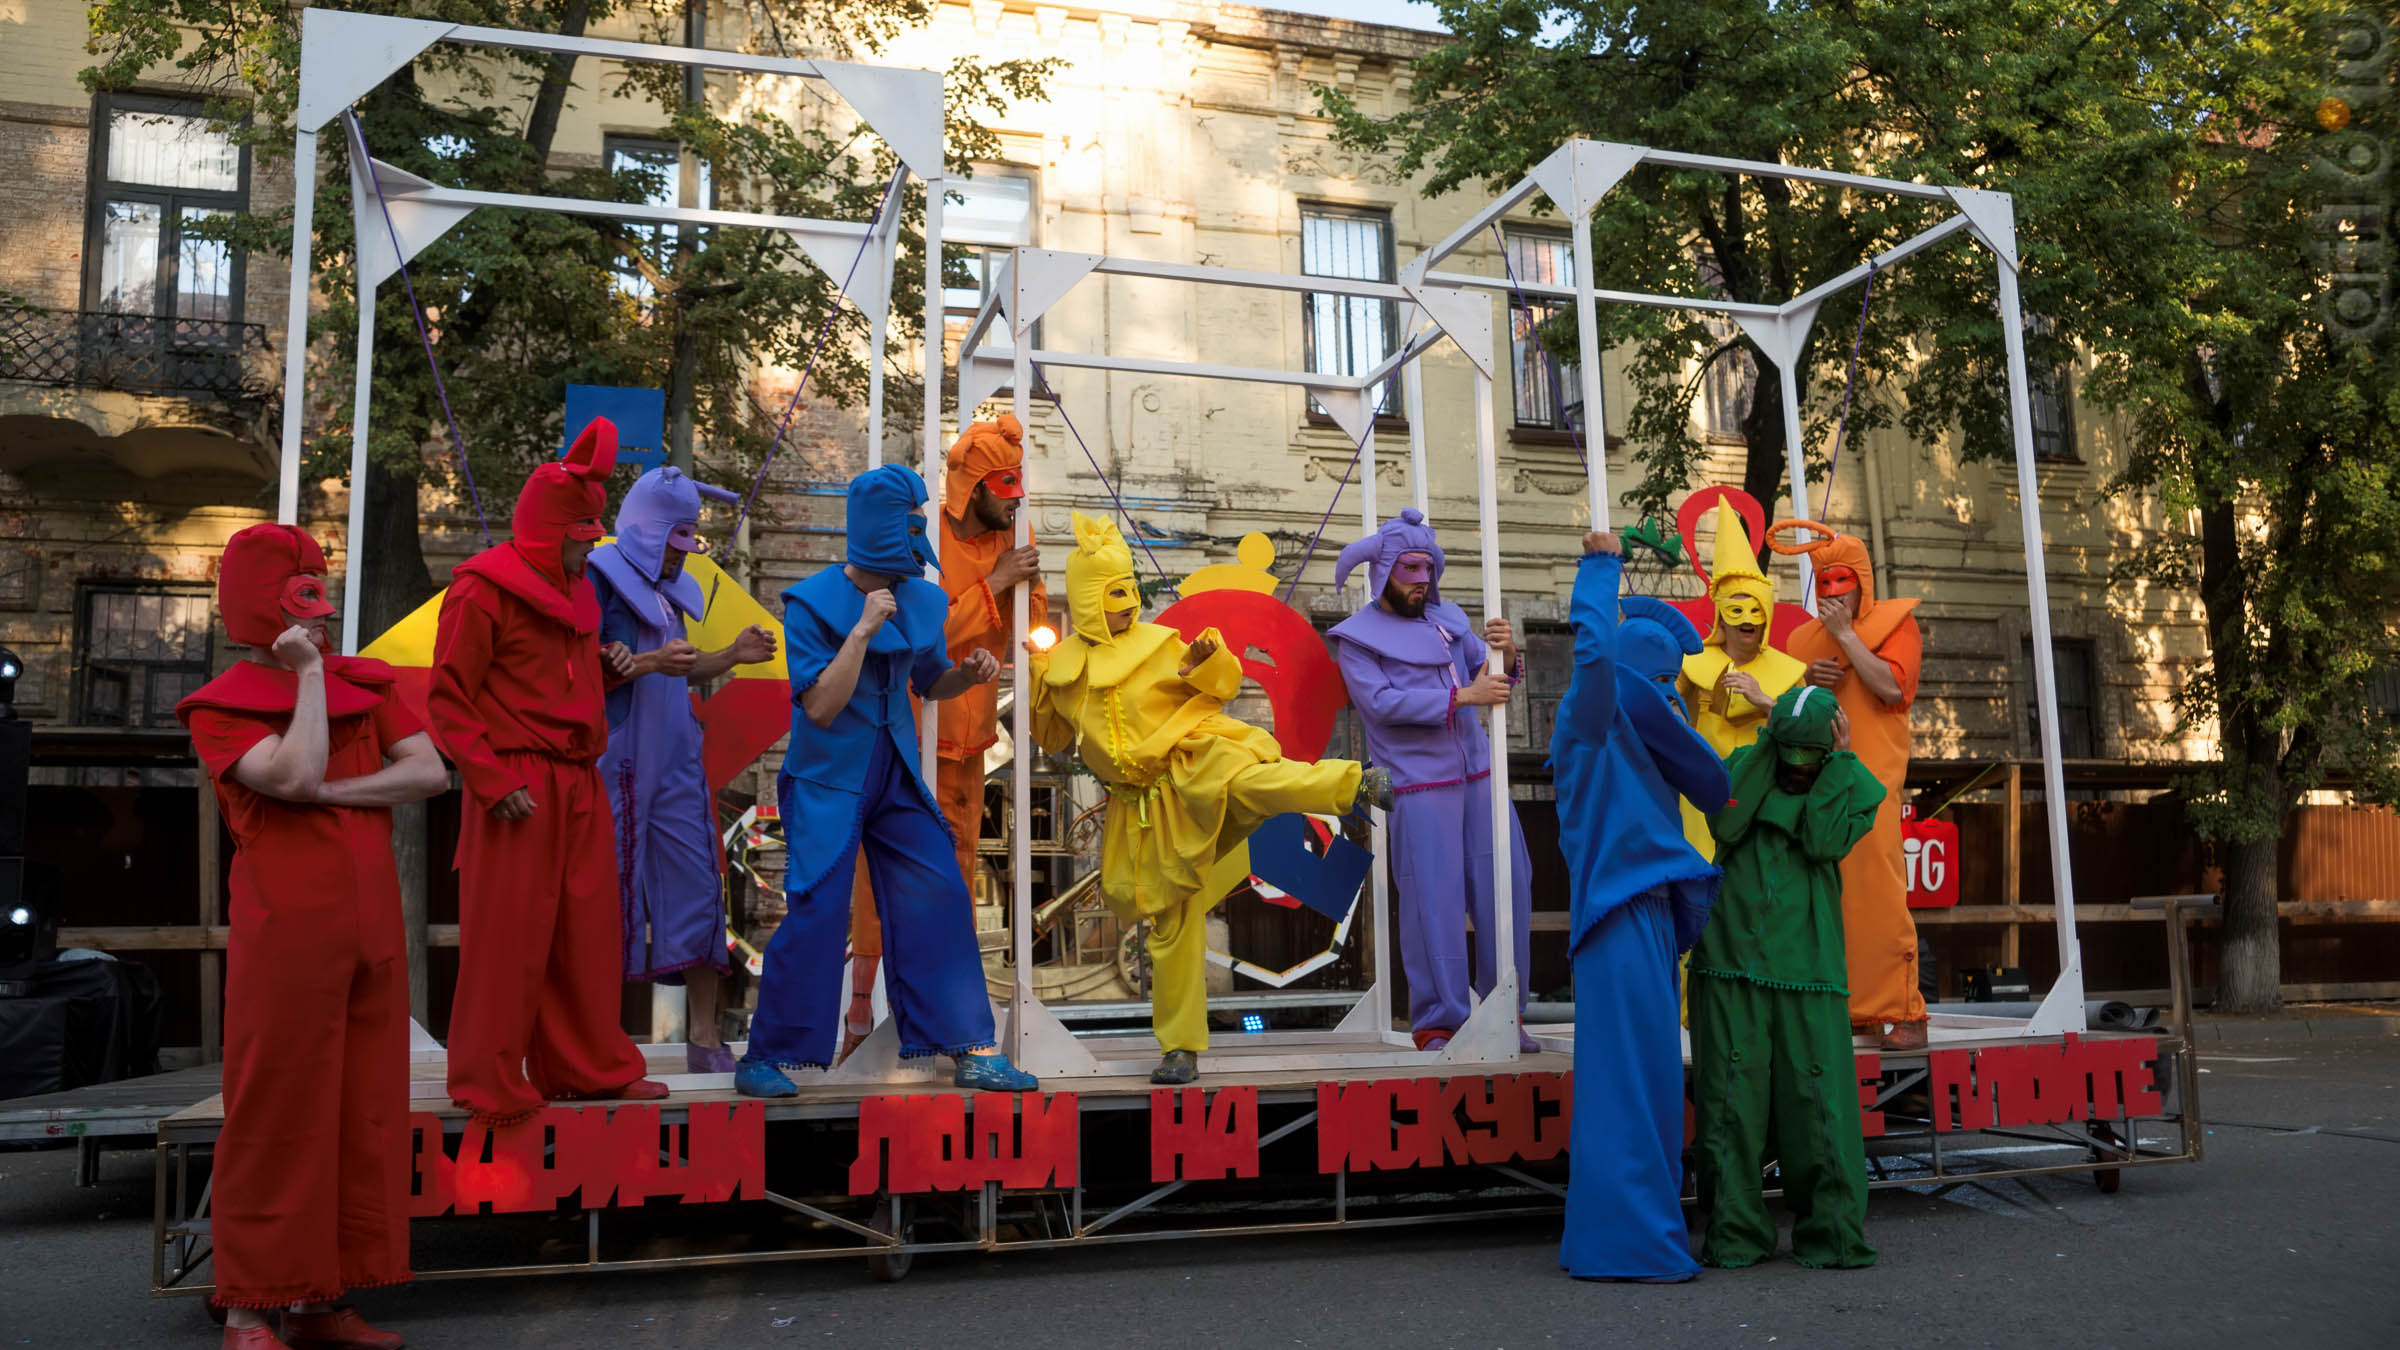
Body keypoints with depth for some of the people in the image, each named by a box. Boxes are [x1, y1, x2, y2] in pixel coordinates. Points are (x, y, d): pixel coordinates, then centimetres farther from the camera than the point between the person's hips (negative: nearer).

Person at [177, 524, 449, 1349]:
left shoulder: (363, 684, 15)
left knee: (363, 1114, 7)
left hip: (371, 925, 5)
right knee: (278, 1117, -2)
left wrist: (330, 792, -10)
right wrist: (308, 673, -9)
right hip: (287, 930, -5)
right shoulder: (222, 707, 0)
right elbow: (295, 774, -18)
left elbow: (430, 773, 2)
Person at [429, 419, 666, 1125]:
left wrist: (605, 667, 8)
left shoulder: (573, 589, 18)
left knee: (587, 930, 10)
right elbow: (449, 697, -10)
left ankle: (587, 1067, 21)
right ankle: (490, 1085, 9)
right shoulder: (484, 589, -8)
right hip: (518, 791, -8)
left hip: (579, 786, 8)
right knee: (509, 937, -3)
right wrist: (494, 782, -17)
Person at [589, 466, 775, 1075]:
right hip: (617, 761, -7)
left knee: (699, 888, 3)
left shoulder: (667, 585, 17)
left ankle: (704, 1039, 8)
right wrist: (650, 663, -21)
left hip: (674, 762, 7)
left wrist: (731, 655, 9)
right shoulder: (601, 577, -6)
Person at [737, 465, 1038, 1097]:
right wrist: (863, 629, -26)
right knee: (817, 910, -10)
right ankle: (764, 1058, 6)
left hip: (896, 778, 6)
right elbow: (821, 706, -20)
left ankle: (972, 1051, 8)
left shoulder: (921, 599, 3)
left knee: (940, 898, 0)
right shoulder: (813, 602, -13)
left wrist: (966, 675, -4)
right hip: (829, 779, -5)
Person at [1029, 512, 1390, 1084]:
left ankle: (1358, 785, -58)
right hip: (1146, 802, 3)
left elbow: (1218, 690, 3)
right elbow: (1053, 737, 18)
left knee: (1247, 780, -39)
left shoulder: (1159, 642, -1)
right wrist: (1033, 677, 5)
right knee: (1170, 919, 7)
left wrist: (1206, 662, -18)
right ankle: (1180, 1048, 15)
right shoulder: (1063, 664, 7)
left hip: (1192, 762, -3)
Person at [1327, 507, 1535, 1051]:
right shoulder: (1357, 638, 0)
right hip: (1419, 786, -5)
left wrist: (1506, 653, -14)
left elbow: (1493, 678, 9)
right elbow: (1382, 702, -14)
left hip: (1479, 776, 5)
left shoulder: (1448, 617, 15)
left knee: (1508, 885, 3)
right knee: (1434, 900, -8)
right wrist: (1461, 696, -18)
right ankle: (1437, 1024, 1)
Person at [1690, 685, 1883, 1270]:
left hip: (1806, 964, 0)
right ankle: (1735, 1234, 9)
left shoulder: (1850, 789, 9)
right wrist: (1764, 747, -5)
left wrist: (1838, 762, -6)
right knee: (1733, 1097, 0)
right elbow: (1725, 824, -7)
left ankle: (1830, 1232, 8)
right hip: (1733, 958, 1)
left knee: (1817, 1099, -4)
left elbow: (1825, 841, -10)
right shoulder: (1747, 767, 12)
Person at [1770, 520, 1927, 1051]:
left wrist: (1846, 634, -9)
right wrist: (1806, 681, 1)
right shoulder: (1802, 637, 20)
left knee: (1875, 888, -13)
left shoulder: (1895, 621, 6)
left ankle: (1902, 1012, -9)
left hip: (1867, 780, -5)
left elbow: (1892, 686, -11)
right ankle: (1845, 1007, 6)